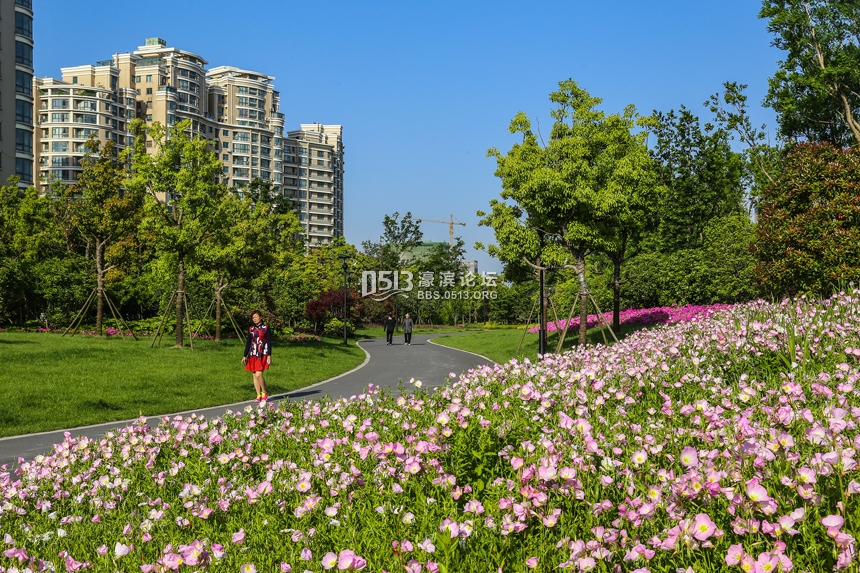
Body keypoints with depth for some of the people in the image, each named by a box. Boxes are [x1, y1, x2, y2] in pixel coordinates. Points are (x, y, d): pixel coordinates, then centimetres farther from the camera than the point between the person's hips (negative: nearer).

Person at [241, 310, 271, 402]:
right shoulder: (251, 329, 11)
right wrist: (245, 356, 13)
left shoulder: (266, 328, 0)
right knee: (255, 375, 4)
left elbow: (269, 342, -2)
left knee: (259, 374, -17)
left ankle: (264, 393, -1)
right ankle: (259, 396, 9)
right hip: (253, 355, 5)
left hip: (262, 355, -5)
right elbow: (248, 343, 15)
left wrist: (269, 355, -9)